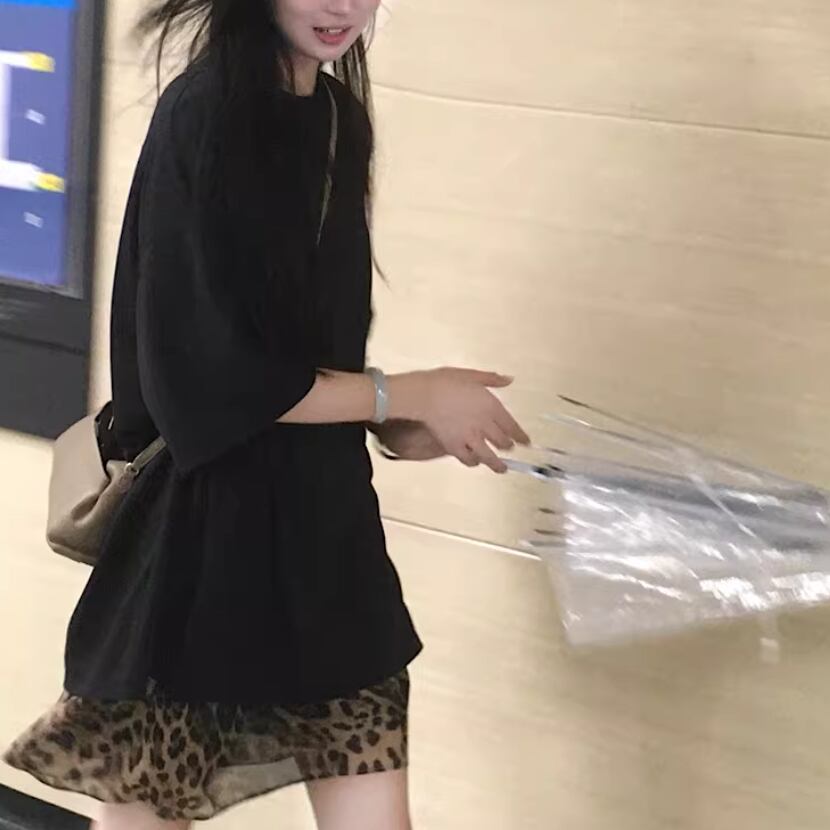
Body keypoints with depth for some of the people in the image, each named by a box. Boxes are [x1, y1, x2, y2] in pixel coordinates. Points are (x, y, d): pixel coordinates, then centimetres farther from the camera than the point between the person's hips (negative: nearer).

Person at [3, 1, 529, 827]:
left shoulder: (340, 116, 6)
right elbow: (208, 373, -20)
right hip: (208, 527, -7)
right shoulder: (202, 115, -16)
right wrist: (412, 395, -12)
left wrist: (390, 424, -1)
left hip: (323, 515, 7)